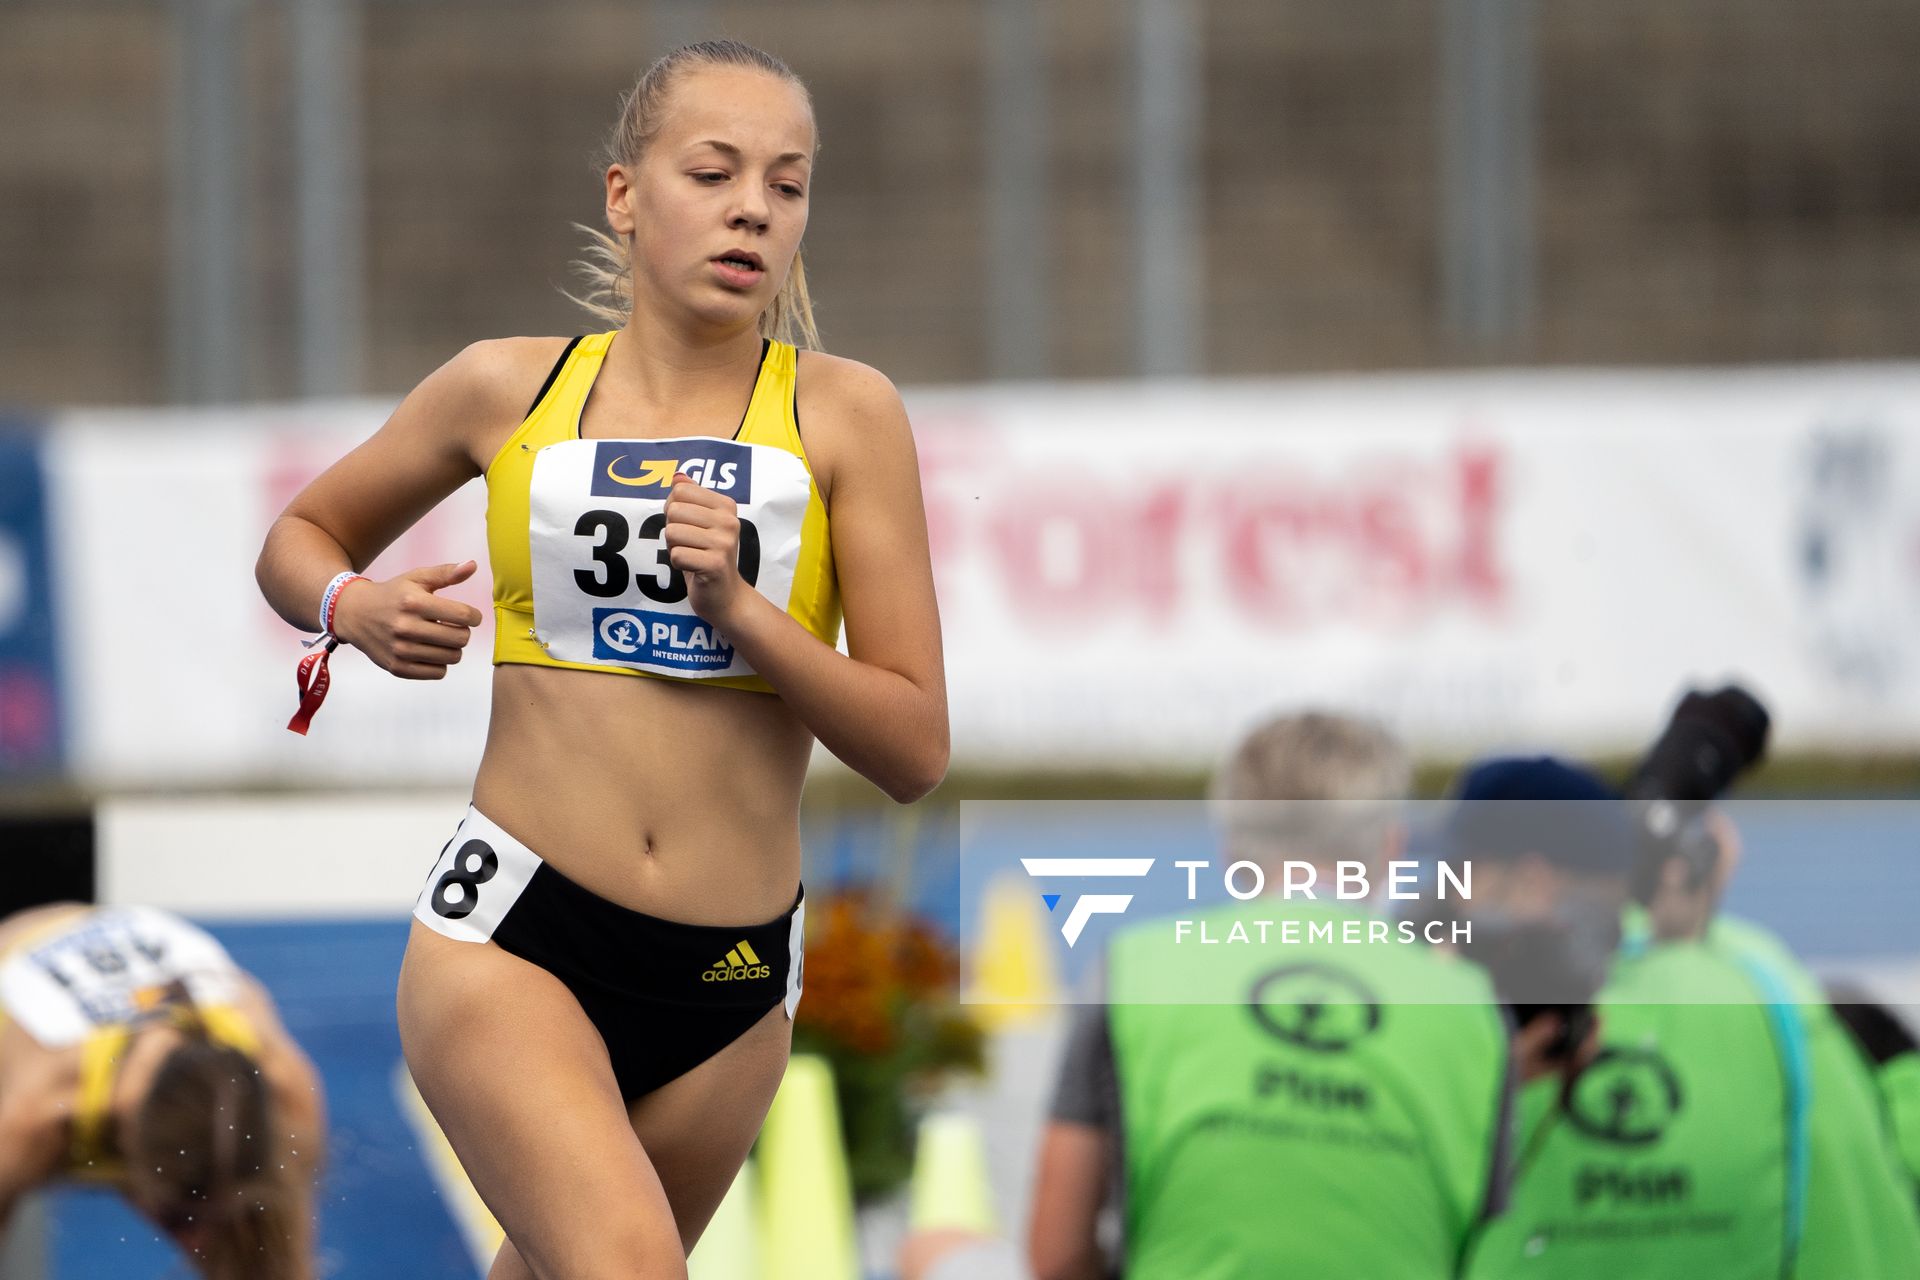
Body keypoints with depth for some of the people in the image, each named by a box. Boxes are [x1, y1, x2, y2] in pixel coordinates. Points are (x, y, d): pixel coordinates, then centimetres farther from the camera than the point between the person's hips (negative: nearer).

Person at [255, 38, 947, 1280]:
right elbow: (301, 537, 20)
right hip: (512, 939, -2)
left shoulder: (842, 413, -1)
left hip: (730, 986, 2)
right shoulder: (509, 389, 3)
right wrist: (354, 608, -3)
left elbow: (915, 750, -3)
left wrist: (739, 610, -17)